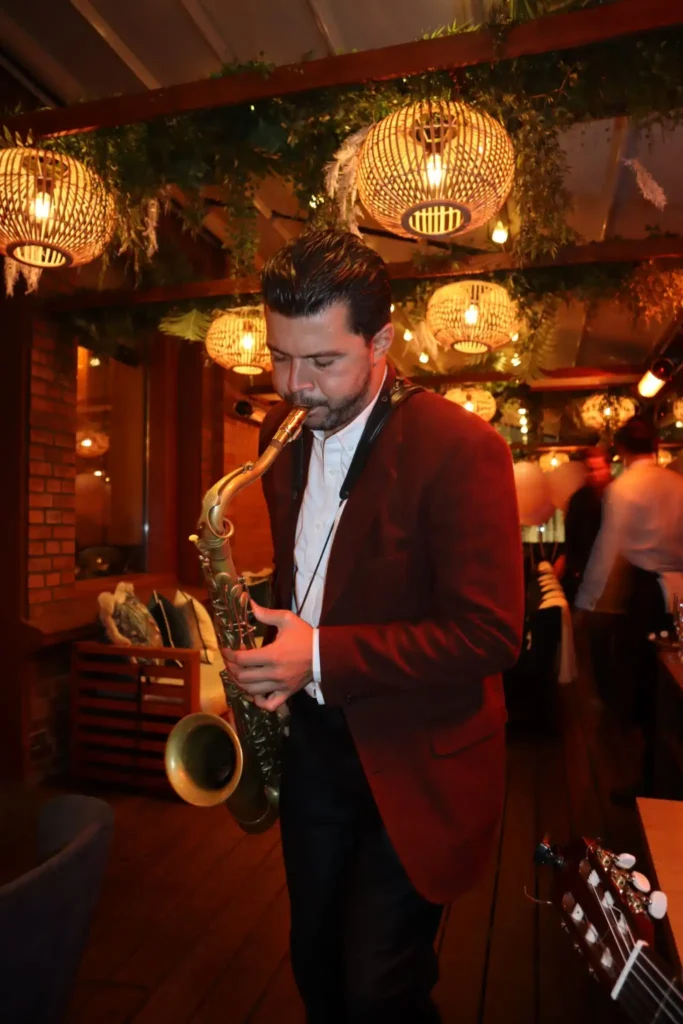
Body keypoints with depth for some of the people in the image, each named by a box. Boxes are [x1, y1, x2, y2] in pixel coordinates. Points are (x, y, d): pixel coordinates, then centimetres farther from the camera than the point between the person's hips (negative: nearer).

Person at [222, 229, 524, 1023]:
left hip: (415, 764, -6)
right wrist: (268, 640, -1)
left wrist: (324, 658, -25)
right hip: (313, 741, 6)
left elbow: (490, 633, -22)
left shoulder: (460, 448, -20)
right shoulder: (283, 431, 1)